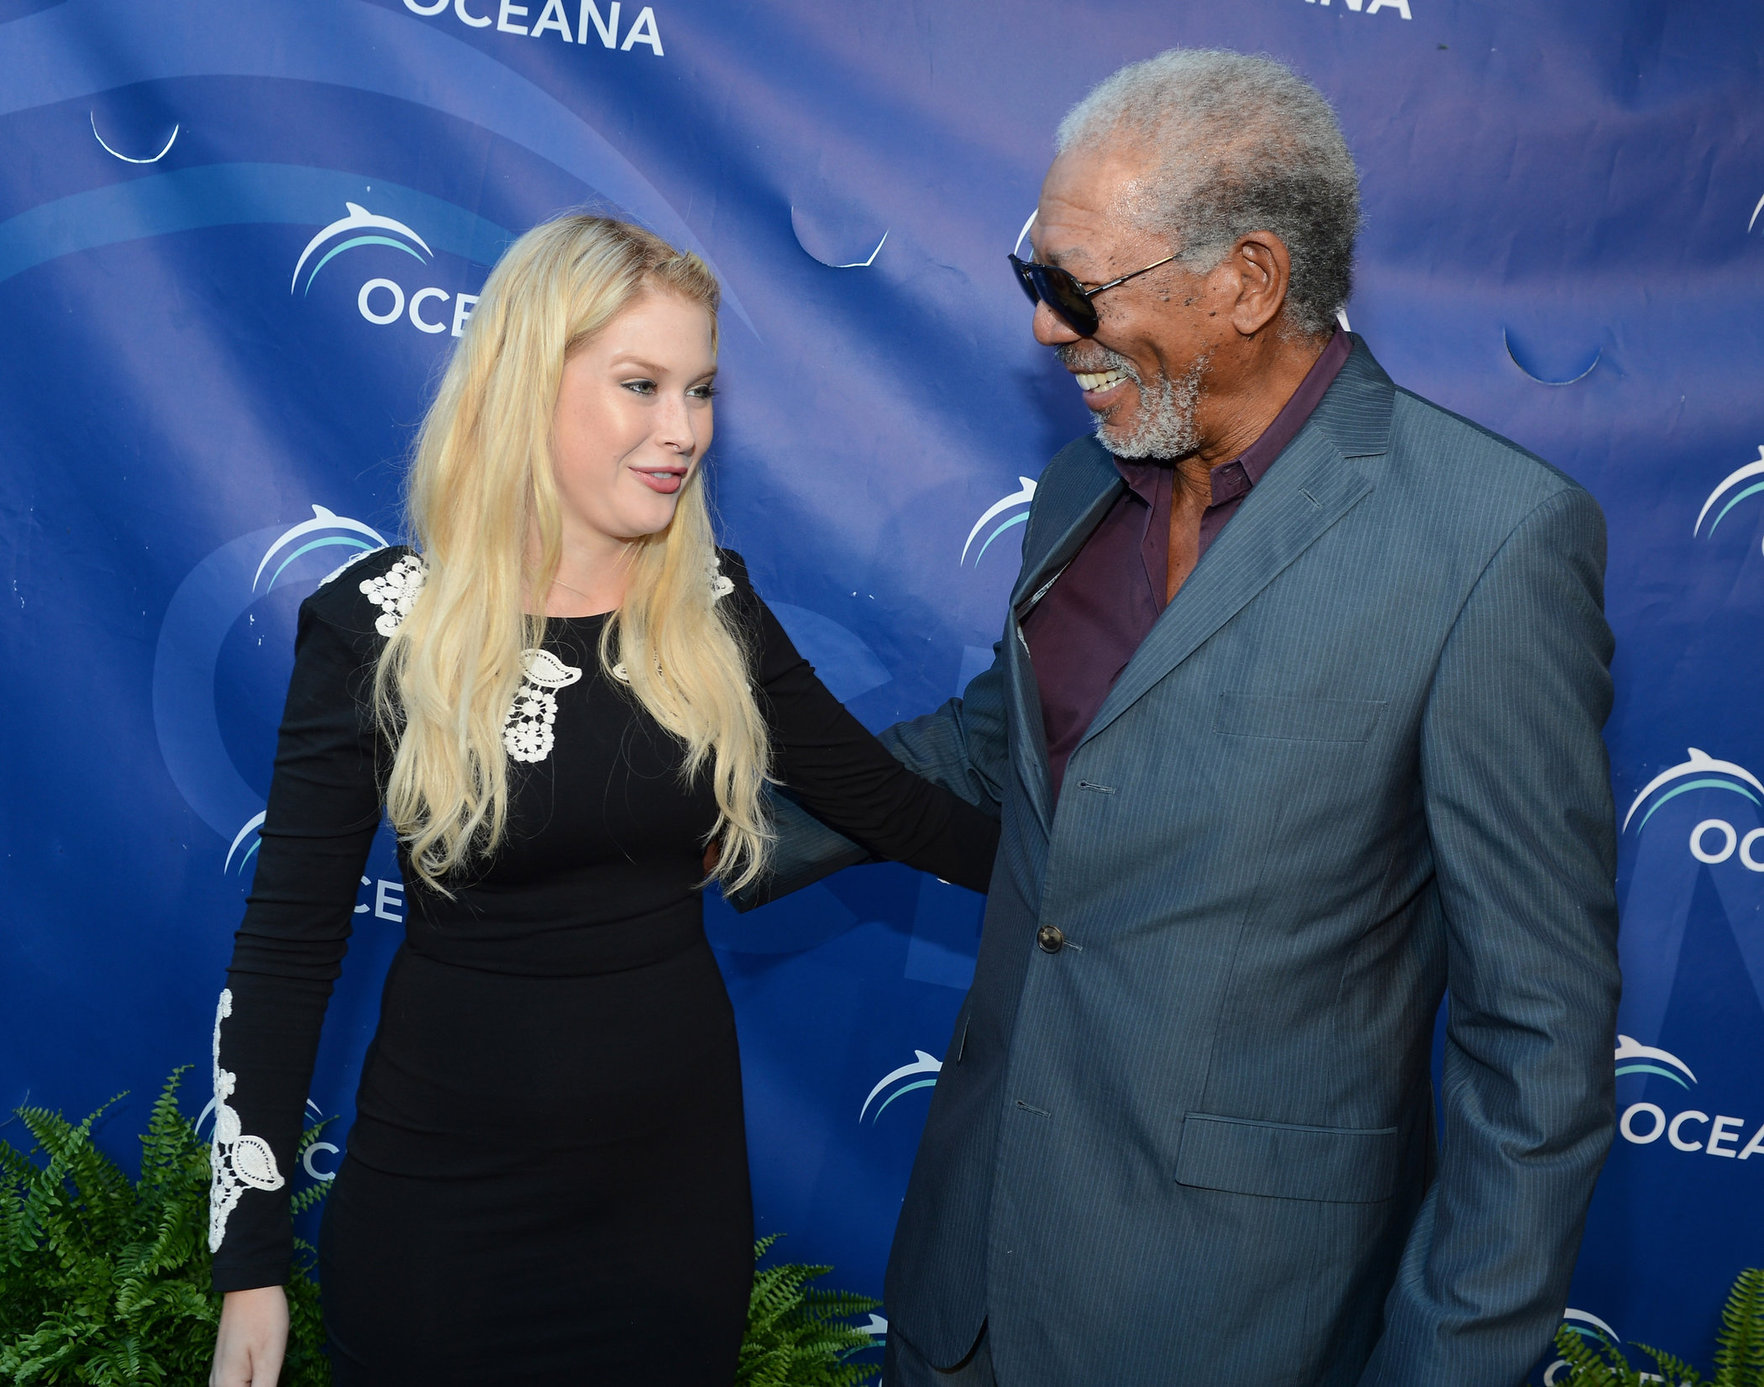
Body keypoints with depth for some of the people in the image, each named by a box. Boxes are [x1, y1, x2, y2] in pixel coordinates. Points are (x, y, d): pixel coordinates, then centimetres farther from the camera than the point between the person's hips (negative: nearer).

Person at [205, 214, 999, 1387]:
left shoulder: (713, 610, -2)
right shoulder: (380, 623, -11)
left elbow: (892, 805, 6)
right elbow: (286, 949, -7)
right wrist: (252, 1266, -7)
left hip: (682, 1182, 3)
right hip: (445, 1206, -3)